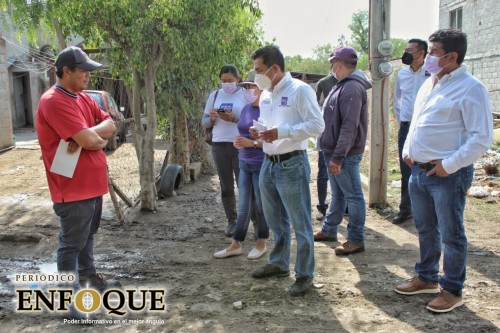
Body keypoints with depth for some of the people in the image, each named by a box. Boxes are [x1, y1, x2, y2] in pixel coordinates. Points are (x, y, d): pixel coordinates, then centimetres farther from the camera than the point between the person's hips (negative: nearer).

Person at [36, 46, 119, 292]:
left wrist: (89, 134, -15)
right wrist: (100, 137, -5)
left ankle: (87, 273, 42)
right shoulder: (54, 101, -20)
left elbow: (111, 125, 4)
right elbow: (91, 141, -27)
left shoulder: (83, 98, 10)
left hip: (93, 183, 9)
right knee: (72, 243, 3)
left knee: (88, 235, 24)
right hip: (72, 188, -9)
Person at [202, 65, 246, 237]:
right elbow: (204, 122, 12)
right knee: (226, 186, 7)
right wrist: (212, 118, -10)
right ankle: (232, 221, 17)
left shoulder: (246, 95, 0)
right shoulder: (214, 95, 11)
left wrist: (234, 119, -21)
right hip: (219, 146, 4)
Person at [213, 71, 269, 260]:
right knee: (243, 207, 12)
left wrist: (252, 143, -22)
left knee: (260, 205, 6)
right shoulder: (246, 109, 10)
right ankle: (236, 245, 20)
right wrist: (238, 142, -1)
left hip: (262, 165, -7)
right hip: (244, 163, 7)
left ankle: (261, 244, 22)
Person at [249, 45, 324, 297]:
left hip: (292, 165, -8)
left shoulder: (300, 90, -13)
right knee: (275, 221, 20)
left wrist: (281, 132, -24)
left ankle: (305, 275, 15)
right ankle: (278, 263, 37)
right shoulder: (265, 94, 12)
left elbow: (317, 124, -18)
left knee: (300, 223, 2)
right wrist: (259, 131, 1)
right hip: (268, 164, 8)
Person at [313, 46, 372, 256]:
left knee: (353, 195, -1)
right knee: (338, 194, 19)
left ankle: (356, 240, 9)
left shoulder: (352, 88, -18)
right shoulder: (343, 86, 15)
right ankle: (329, 230, 32)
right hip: (335, 152, 10)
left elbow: (349, 126, -25)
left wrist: (338, 156, -26)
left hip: (345, 154, -10)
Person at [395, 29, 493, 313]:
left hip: (448, 174, -8)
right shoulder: (429, 84, 12)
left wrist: (449, 165, -18)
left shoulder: (470, 88, -13)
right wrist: (408, 151, 10)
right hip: (419, 170, 8)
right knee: (425, 230, 19)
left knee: (451, 234, 5)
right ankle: (427, 279, 36)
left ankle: (452, 290, 21)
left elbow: (482, 138, -17)